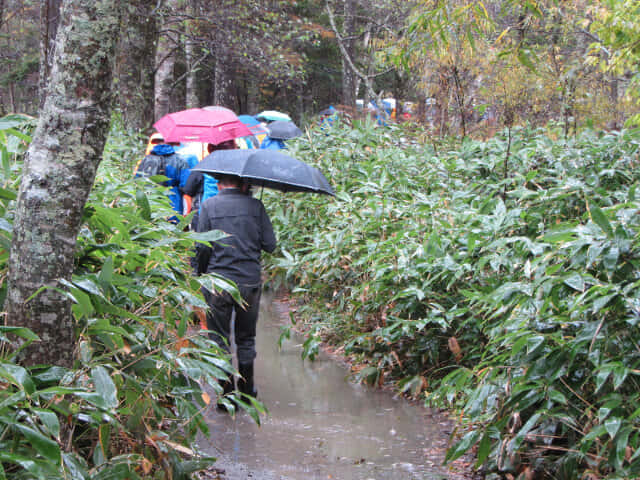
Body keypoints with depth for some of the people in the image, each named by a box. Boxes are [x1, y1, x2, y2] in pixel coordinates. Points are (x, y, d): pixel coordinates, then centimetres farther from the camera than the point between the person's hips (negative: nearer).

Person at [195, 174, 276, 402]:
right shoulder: (255, 206, 0)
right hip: (250, 281, 2)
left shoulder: (209, 205, -2)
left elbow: (203, 247, -5)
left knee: (219, 338, 8)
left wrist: (202, 273, 10)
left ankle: (226, 394, 7)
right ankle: (247, 390, 22)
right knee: (246, 338, 16)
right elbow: (270, 244, -1)